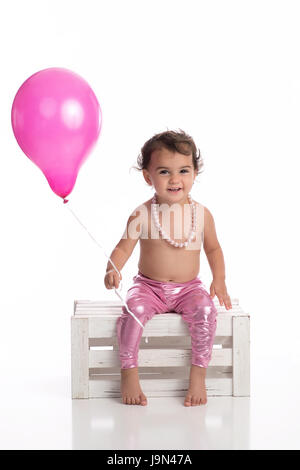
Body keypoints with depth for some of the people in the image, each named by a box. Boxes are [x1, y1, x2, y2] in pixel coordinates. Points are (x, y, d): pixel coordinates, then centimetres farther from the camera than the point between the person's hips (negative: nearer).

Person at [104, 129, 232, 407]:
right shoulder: (143, 215, -7)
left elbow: (213, 249, 12)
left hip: (189, 288, 1)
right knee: (134, 310, -30)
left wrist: (219, 281, 0)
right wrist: (113, 270, -26)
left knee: (205, 311, -28)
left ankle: (198, 375, -13)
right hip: (149, 287, -1)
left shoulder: (201, 214, 0)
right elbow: (124, 247, -6)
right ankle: (129, 374, -14)